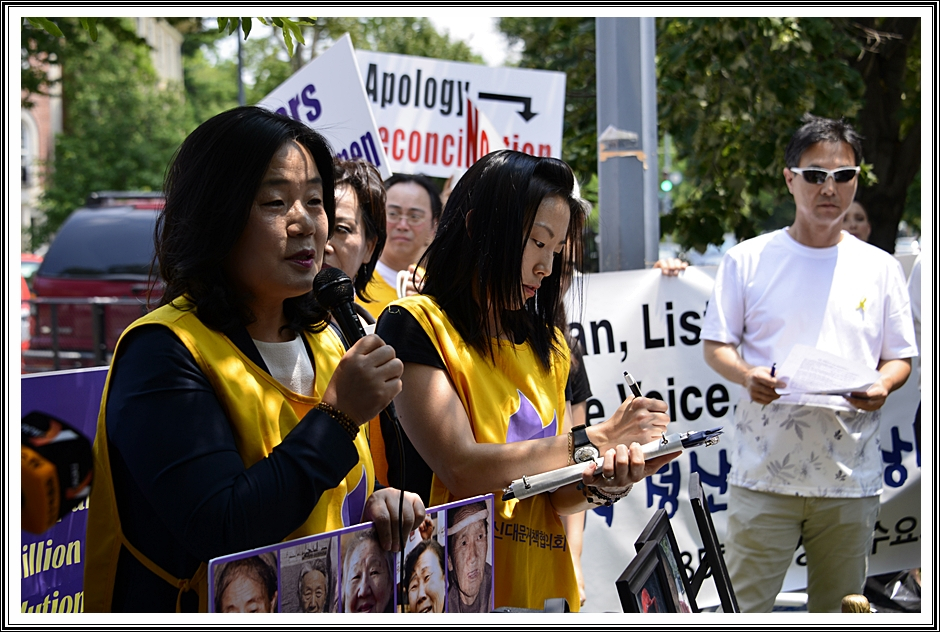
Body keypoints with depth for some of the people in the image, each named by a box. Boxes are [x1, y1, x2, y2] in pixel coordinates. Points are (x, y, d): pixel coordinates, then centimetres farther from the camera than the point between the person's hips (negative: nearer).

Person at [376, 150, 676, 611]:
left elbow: (554, 495, 11)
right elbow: (461, 470, -15)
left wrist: (602, 484, -9)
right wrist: (594, 440, -10)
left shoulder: (548, 346, 14)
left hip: (545, 589, 6)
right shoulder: (416, 325, -5)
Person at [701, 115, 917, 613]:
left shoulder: (880, 268, 10)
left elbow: (899, 357, 13)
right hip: (763, 473, -2)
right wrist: (746, 376, -15)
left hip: (850, 479, 2)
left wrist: (881, 386, -10)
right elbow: (715, 345, 7)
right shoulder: (747, 259, 5)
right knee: (744, 604, -3)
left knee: (840, 610, 9)